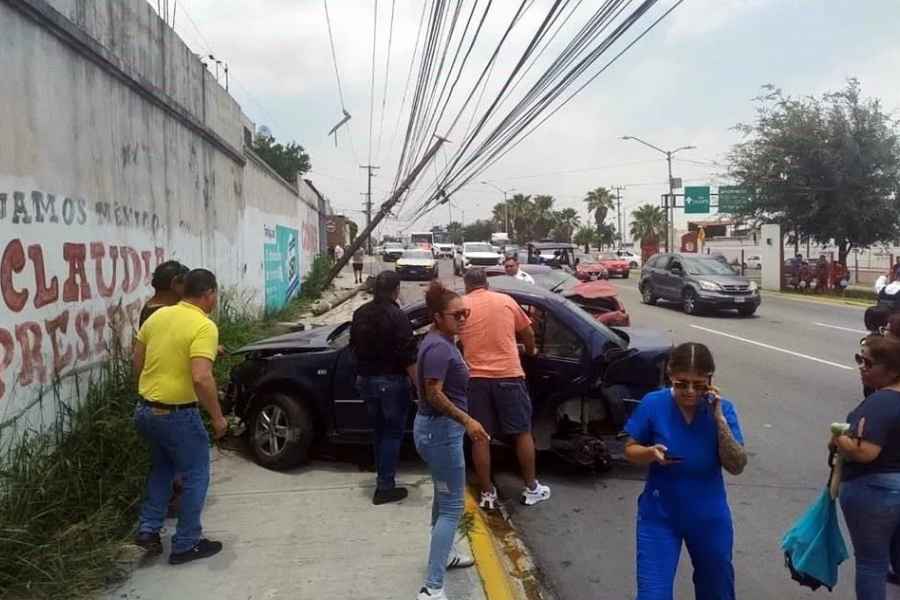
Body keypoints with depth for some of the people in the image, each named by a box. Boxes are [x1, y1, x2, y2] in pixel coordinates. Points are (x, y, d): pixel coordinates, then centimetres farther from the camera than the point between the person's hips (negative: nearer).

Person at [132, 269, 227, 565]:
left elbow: (137, 360, 14)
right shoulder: (204, 326, -18)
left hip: (145, 409, 8)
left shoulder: (157, 315, 5)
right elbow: (201, 378, -28)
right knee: (195, 475, 10)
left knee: (162, 467, 29)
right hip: (177, 414, -7)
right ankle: (186, 545, 18)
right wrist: (217, 416, -16)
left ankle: (148, 528, 27)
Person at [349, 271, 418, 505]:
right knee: (392, 433, 3)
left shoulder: (360, 313, 5)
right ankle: (385, 487, 4)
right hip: (392, 381, -7)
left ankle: (383, 478, 29)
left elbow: (354, 346, 15)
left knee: (379, 430, 20)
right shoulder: (397, 316, -17)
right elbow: (408, 357, -19)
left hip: (366, 380, 7)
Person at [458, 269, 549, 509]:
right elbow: (527, 332, 14)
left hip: (476, 378, 0)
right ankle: (531, 488, 20)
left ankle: (487, 493, 13)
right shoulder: (506, 300, 6)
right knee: (523, 432, 12)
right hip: (509, 375, 0)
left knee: (480, 437, 8)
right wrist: (531, 350, 34)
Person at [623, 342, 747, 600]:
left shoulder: (721, 409, -13)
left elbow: (737, 467, -17)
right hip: (659, 517, -2)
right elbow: (630, 450, -5)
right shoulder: (653, 404, -16)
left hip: (709, 519, 2)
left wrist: (719, 418, -27)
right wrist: (651, 453, -27)